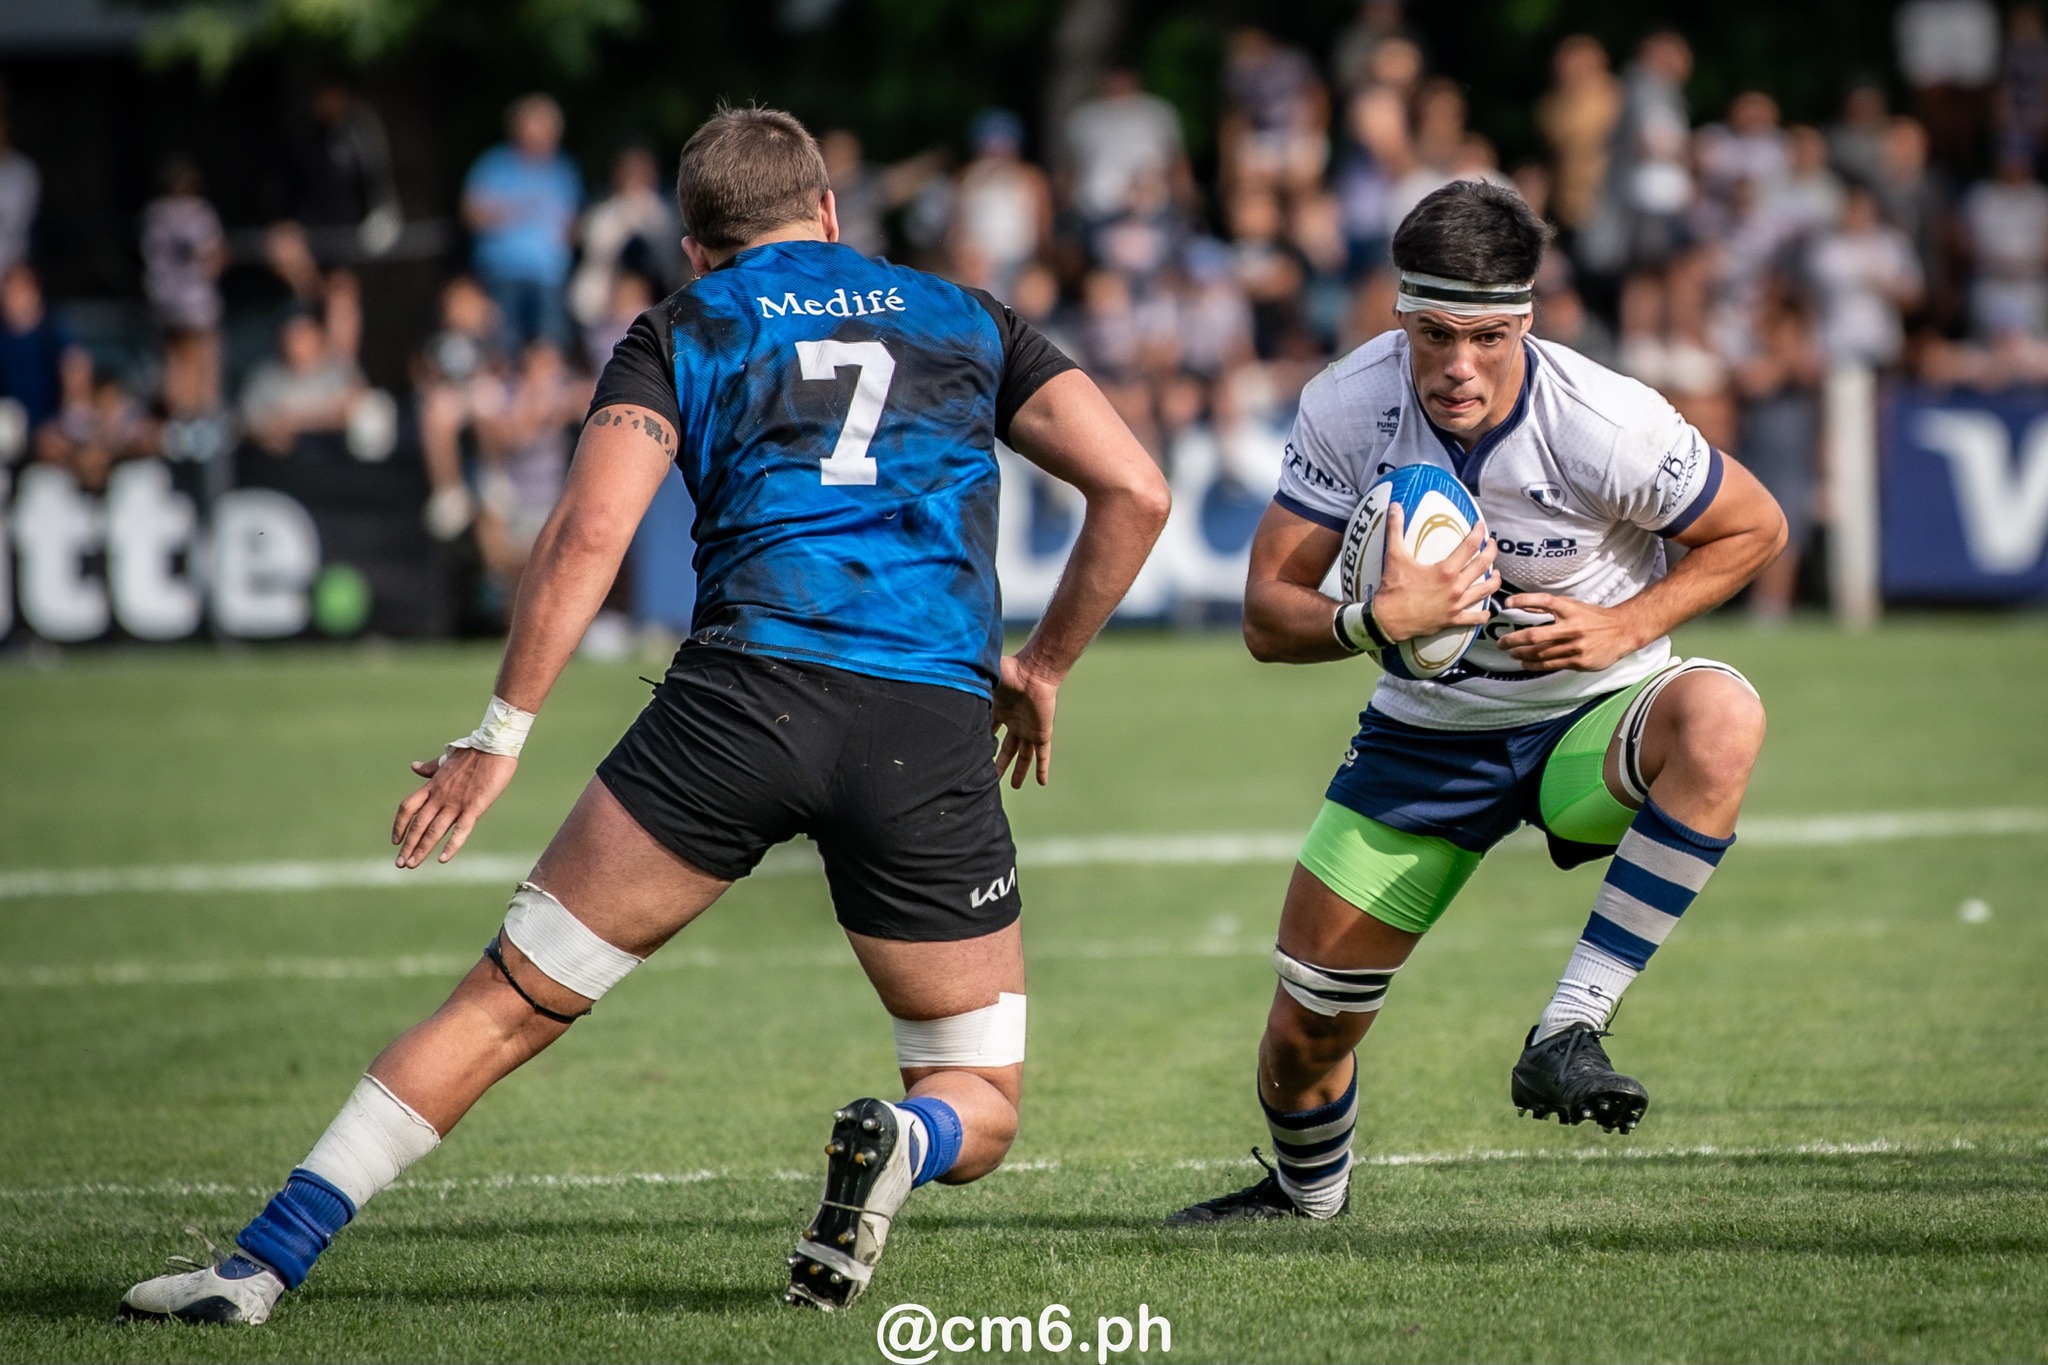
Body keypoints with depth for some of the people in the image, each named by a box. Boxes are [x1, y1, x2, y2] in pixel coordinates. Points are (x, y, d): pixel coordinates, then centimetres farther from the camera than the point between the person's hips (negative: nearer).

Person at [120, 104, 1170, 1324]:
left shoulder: (684, 330, 17)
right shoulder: (968, 321, 23)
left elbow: (591, 533, 1)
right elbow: (1135, 491, 13)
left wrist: (503, 734, 2)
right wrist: (1042, 668, 24)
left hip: (746, 686, -1)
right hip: (934, 727, 1)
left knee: (510, 1002, 7)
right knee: (980, 1114, 13)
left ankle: (263, 1265, 1)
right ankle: (900, 1142, -23)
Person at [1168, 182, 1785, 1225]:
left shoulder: (1602, 425, -24)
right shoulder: (1346, 407, -16)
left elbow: (1755, 528, -7)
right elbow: (1267, 618, -13)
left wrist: (1627, 627, -21)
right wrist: (1382, 620, -34)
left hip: (1592, 721, -2)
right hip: (1427, 735, 2)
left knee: (1719, 717, -38)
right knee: (1303, 1034, 1)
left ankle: (1568, 1031, -33)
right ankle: (1306, 1194, 38)